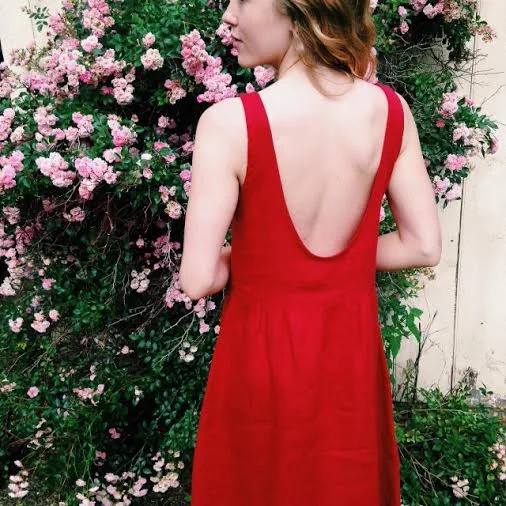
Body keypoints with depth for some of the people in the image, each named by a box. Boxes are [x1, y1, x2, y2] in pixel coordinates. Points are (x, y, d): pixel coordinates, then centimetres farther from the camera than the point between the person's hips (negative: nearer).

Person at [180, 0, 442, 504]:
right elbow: (424, 246, -4)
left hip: (261, 354, -3)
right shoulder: (390, 110, -9)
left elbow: (198, 279, -19)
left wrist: (245, 257, 2)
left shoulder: (229, 121, -21)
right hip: (353, 351, 4)